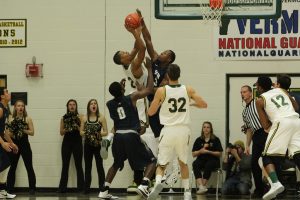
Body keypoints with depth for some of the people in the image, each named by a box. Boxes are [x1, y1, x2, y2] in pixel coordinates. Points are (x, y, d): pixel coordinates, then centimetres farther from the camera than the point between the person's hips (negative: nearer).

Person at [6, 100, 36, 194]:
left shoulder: (28, 119, 1)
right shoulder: (11, 119, 4)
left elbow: (32, 132, -4)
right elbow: (8, 133, 2)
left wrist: (23, 130, -18)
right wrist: (12, 132, -18)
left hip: (25, 145, -1)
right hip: (14, 144, 1)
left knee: (29, 167, 0)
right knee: (12, 167, 5)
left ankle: (32, 188, 6)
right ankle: (9, 189, 10)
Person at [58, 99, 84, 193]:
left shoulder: (79, 117, 3)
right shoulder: (64, 118, 7)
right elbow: (61, 132, 6)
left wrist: (77, 126, -17)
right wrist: (66, 128, -12)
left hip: (77, 142, -1)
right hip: (66, 142, 1)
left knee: (78, 165, -2)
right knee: (65, 166, 2)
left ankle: (81, 188, 0)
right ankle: (62, 188, 5)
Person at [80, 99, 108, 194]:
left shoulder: (101, 117, -1)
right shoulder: (85, 118, 5)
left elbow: (106, 132, -1)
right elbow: (81, 132, 8)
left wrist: (99, 134, -19)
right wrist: (86, 134, -12)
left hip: (98, 144, -2)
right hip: (87, 144, 2)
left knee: (100, 166, -2)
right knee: (87, 167, 6)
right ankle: (86, 189, 11)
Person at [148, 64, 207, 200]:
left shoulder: (161, 91, -3)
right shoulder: (188, 90, 2)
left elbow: (150, 112, 1)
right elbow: (204, 105, 6)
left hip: (168, 131, -2)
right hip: (183, 130, 2)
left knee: (161, 164, 5)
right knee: (183, 162, 23)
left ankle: (158, 182, -26)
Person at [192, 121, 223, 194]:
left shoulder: (215, 139, 5)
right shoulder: (199, 140, 12)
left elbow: (219, 153, 1)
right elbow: (193, 154, 11)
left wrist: (209, 152, -12)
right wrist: (201, 151, -9)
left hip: (213, 159, -2)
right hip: (201, 159, 2)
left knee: (208, 165, -37)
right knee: (195, 164, -32)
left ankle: (203, 185, -33)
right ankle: (201, 187, -45)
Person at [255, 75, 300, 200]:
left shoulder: (260, 100, 13)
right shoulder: (281, 90, 24)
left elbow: (266, 126, 8)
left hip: (282, 123, -5)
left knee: (267, 157, 1)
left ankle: (275, 184, -22)